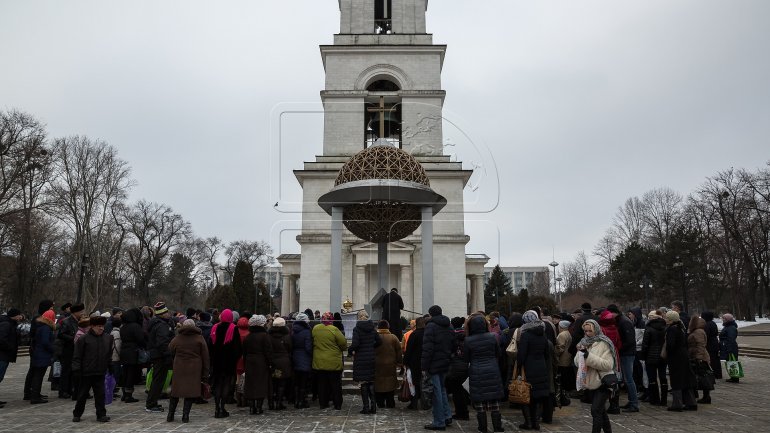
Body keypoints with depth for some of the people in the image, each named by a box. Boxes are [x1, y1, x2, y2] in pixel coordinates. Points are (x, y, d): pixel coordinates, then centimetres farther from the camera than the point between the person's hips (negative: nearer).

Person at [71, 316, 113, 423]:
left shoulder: (108, 338, 4)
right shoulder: (84, 339, -7)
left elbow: (110, 355, 14)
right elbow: (77, 356, -6)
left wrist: (110, 367, 12)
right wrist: (76, 369, -12)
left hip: (100, 373, 3)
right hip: (86, 373, -2)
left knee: (100, 394, 4)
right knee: (82, 394, 10)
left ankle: (101, 414, 11)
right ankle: (77, 414, 27)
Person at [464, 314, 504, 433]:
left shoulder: (468, 341, -9)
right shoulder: (492, 337, -6)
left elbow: (465, 359, 0)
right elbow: (499, 354, 7)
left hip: (476, 374, -2)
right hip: (492, 372, 2)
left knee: (479, 403, 7)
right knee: (495, 403, 9)